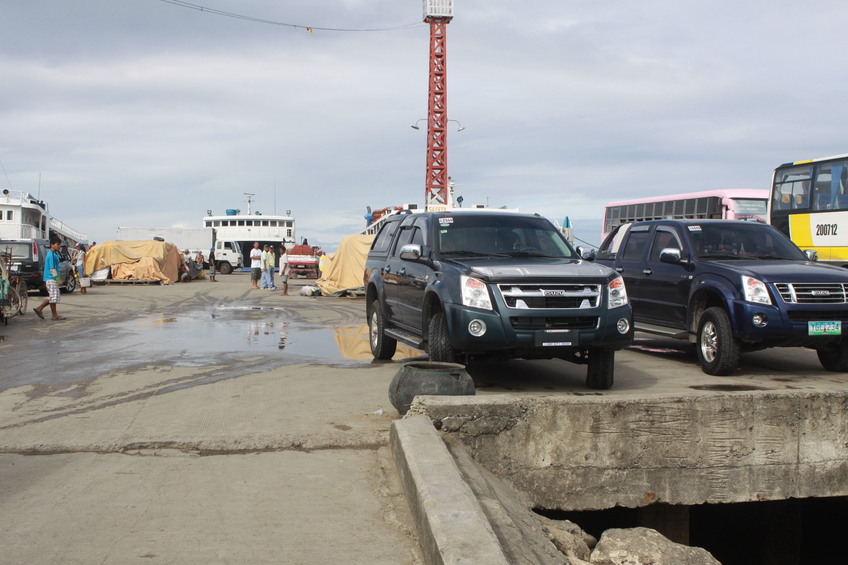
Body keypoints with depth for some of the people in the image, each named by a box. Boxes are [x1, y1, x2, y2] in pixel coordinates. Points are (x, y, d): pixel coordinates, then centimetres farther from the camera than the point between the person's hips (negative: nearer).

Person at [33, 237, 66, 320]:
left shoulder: (54, 254, 17)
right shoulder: (51, 255, -14)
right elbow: (52, 268, -19)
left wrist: (58, 279, 24)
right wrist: (58, 279, -20)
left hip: (52, 279, 10)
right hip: (51, 279, -10)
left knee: (52, 297, 13)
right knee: (54, 297, -5)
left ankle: (39, 308, 15)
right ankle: (55, 315, 0)